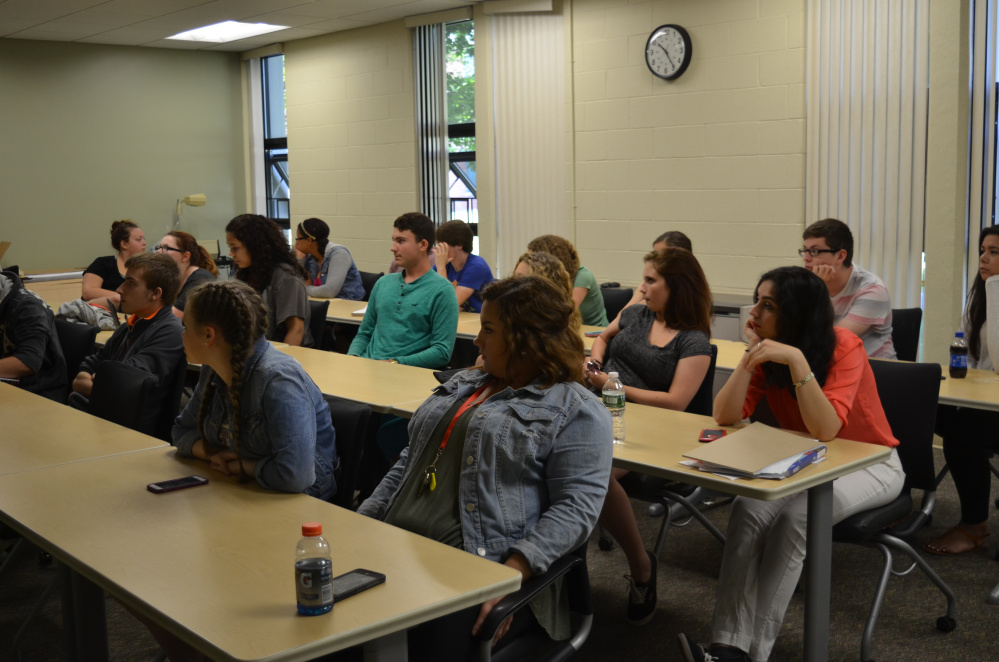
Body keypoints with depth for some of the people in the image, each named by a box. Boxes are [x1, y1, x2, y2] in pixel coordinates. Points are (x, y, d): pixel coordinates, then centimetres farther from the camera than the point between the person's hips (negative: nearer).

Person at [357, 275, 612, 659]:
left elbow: (576, 505, -10)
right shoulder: (463, 384, 24)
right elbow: (411, 460, 27)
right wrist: (363, 520, 14)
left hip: (478, 568, -6)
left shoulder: (577, 411, 0)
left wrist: (515, 569, -23)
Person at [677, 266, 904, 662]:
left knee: (795, 516, -32)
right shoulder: (768, 353, -5)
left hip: (870, 464, -4)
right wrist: (751, 354, -22)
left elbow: (826, 430, -33)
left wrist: (796, 360, -40)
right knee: (749, 508, -25)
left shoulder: (844, 347, -21)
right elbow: (726, 417, -15)